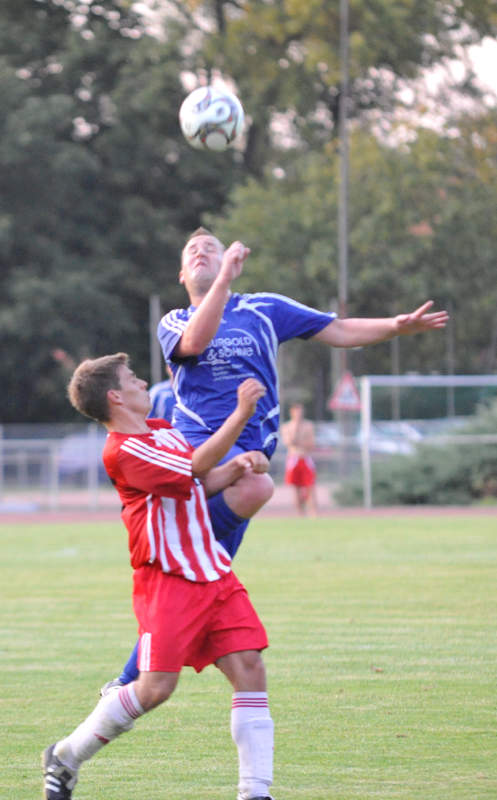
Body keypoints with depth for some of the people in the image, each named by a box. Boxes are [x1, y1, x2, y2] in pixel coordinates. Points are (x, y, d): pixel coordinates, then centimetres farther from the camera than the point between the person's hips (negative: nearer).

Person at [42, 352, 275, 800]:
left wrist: (238, 467, 0)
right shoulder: (123, 451, -14)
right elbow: (197, 467, -20)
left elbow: (203, 483, 20)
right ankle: (65, 758, 10)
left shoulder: (162, 430, 16)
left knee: (250, 667, -5)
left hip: (215, 575, 8)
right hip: (167, 583, -8)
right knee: (156, 687, -12)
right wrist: (241, 414, -19)